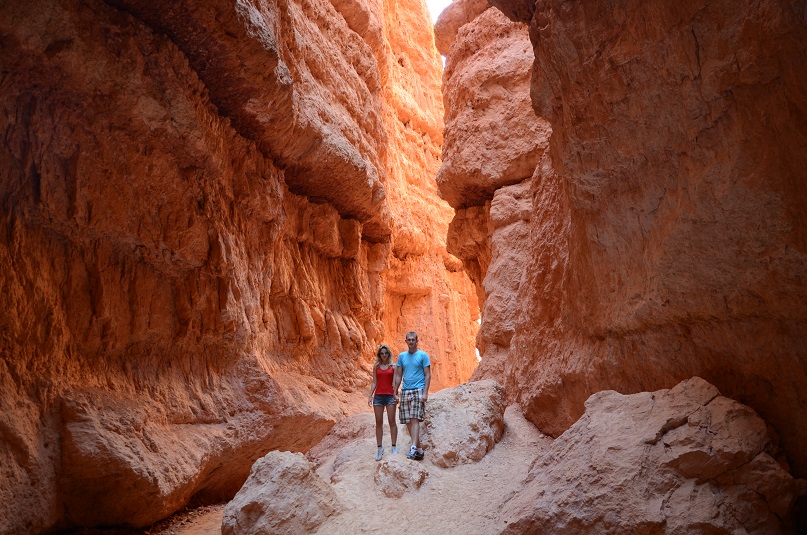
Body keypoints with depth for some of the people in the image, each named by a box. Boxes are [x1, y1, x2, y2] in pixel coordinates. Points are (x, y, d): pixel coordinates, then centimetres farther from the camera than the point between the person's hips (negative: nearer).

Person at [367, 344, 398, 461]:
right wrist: (370, 396, 2)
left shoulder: (393, 367, 6)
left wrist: (396, 395, -7)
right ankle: (380, 447, 8)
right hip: (378, 396, 2)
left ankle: (394, 447, 3)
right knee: (379, 422, 3)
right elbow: (374, 383, 10)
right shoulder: (376, 367, 10)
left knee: (392, 421, -3)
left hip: (390, 396, -2)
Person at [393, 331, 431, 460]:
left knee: (415, 419, -15)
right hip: (405, 391, 5)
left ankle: (414, 448, -19)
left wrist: (425, 393, -13)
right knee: (408, 421, 5)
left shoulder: (423, 355, 0)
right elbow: (398, 375, 14)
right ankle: (419, 448, 14)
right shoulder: (401, 356, 13)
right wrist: (395, 393, 9)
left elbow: (428, 375, -3)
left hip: (418, 391, -5)